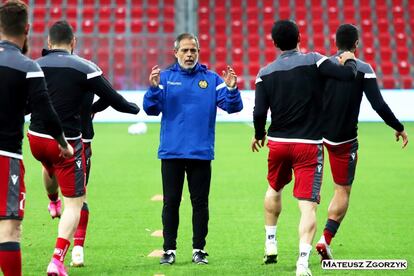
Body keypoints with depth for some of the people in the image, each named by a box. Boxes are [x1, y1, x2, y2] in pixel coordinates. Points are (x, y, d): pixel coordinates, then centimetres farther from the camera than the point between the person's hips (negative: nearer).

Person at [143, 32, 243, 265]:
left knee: (200, 202, 4)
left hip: (201, 152, 0)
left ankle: (199, 249, 11)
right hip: (171, 152, 0)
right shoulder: (165, 77, 5)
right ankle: (169, 249, 10)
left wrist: (232, 88, -21)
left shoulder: (211, 79, 6)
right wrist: (154, 88, -20)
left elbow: (233, 107, -1)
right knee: (171, 202, 4)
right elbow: (151, 109, -3)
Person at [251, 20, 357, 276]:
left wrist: (259, 135, 13)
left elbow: (259, 112, -6)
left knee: (274, 189, 30)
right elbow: (347, 75, -17)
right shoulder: (313, 61, -8)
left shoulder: (265, 73, -1)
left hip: (277, 142, 3)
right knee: (308, 206, -6)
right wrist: (350, 61, 6)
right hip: (309, 144, -3)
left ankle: (271, 243, 36)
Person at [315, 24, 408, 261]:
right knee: (343, 191, 4)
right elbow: (379, 105, -14)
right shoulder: (363, 70, -10)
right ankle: (326, 239, -5)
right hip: (345, 140, -3)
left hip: (317, 133, 3)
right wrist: (399, 128, -3)